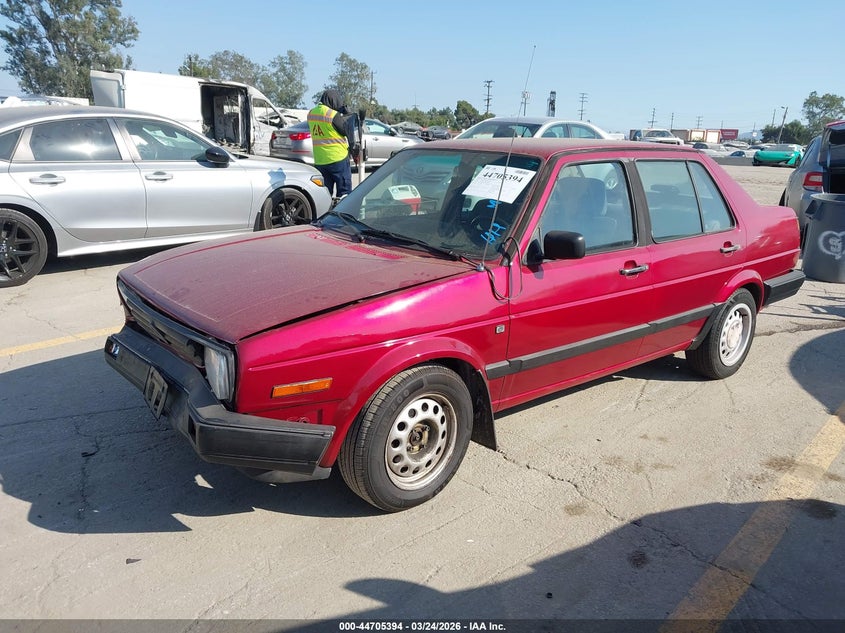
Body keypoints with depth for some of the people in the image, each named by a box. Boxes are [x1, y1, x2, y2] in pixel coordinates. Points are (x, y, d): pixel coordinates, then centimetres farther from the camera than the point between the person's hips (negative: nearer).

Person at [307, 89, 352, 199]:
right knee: (344, 191, 2)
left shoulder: (311, 113, 6)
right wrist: (343, 115, 7)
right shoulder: (333, 115, -16)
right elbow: (346, 130, -7)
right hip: (338, 158, -6)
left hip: (319, 161, 6)